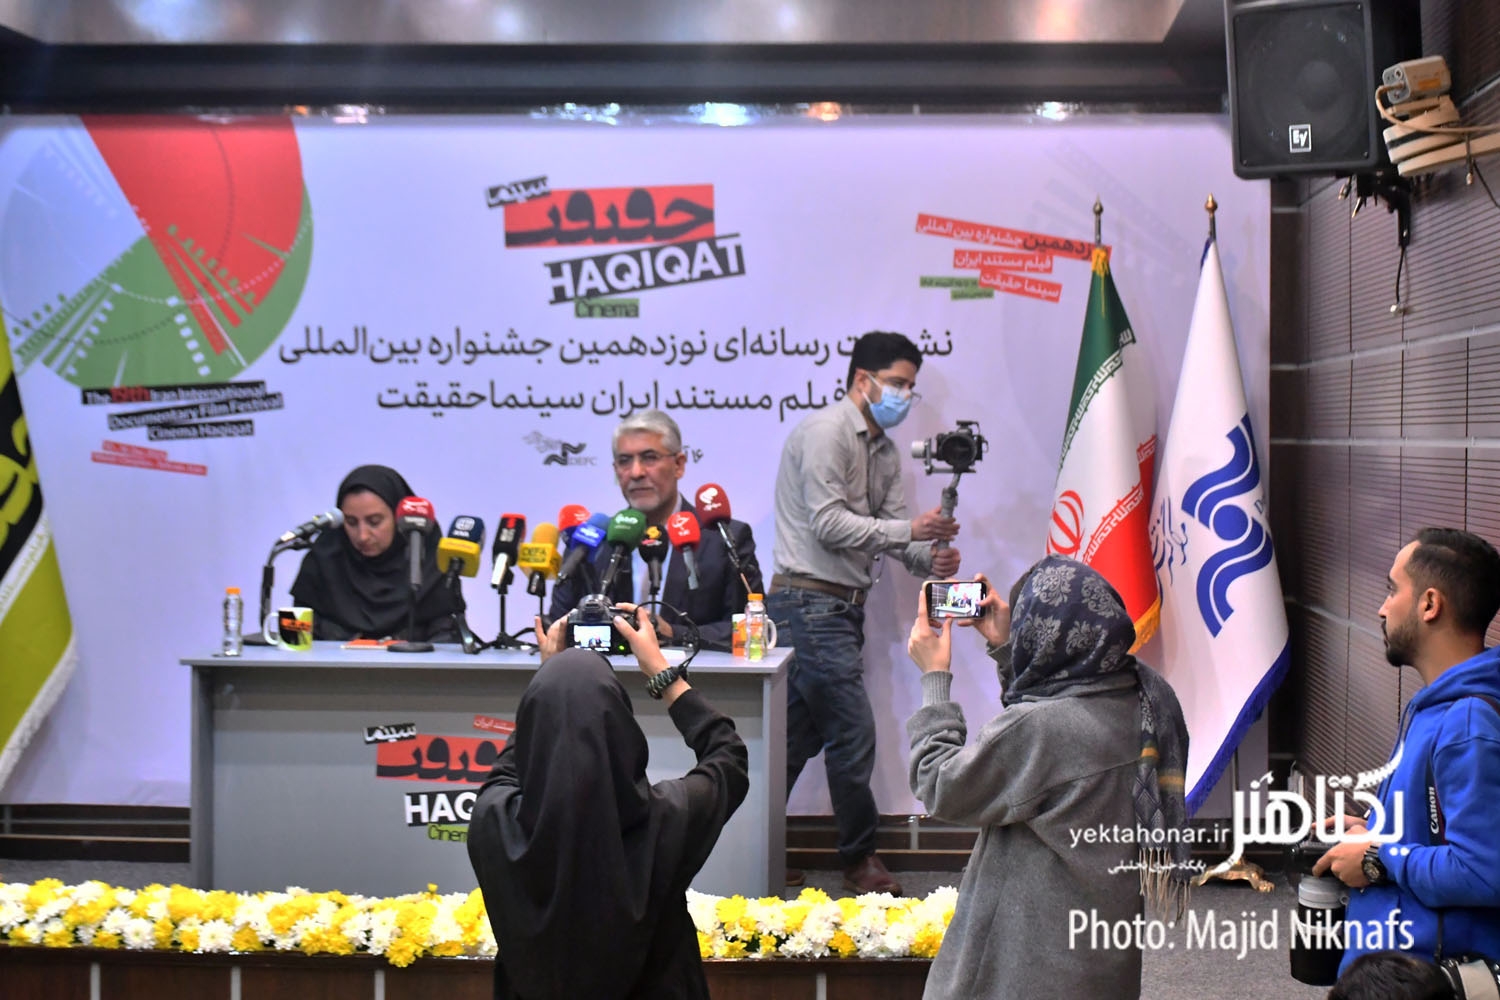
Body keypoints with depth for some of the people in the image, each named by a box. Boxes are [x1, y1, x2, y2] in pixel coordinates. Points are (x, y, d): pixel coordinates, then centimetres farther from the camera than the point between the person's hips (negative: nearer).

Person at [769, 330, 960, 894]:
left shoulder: (884, 451, 18)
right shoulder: (826, 432, -12)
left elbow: (895, 531, 12)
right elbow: (829, 524, -19)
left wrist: (931, 560, -9)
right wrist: (909, 530, -22)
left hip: (842, 608, 10)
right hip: (809, 603, -10)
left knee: (799, 735, 12)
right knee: (853, 732, -7)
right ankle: (860, 859, 7)